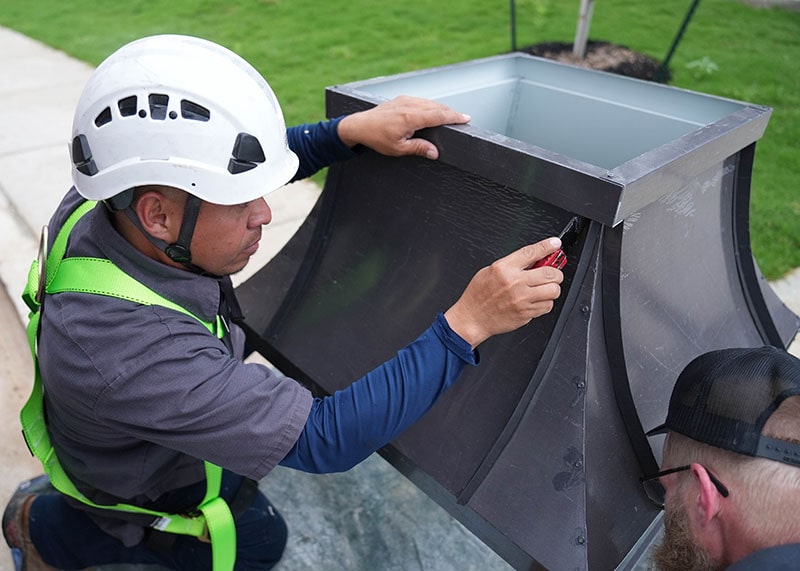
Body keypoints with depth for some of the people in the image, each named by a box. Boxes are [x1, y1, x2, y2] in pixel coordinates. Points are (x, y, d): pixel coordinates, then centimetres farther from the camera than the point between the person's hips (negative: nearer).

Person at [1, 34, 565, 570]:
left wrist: (352, 130, -23)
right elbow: (325, 441, -43)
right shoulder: (131, 350, -47)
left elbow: (239, 165, -9)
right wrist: (468, 323, -45)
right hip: (150, 485, -6)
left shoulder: (102, 202, -25)